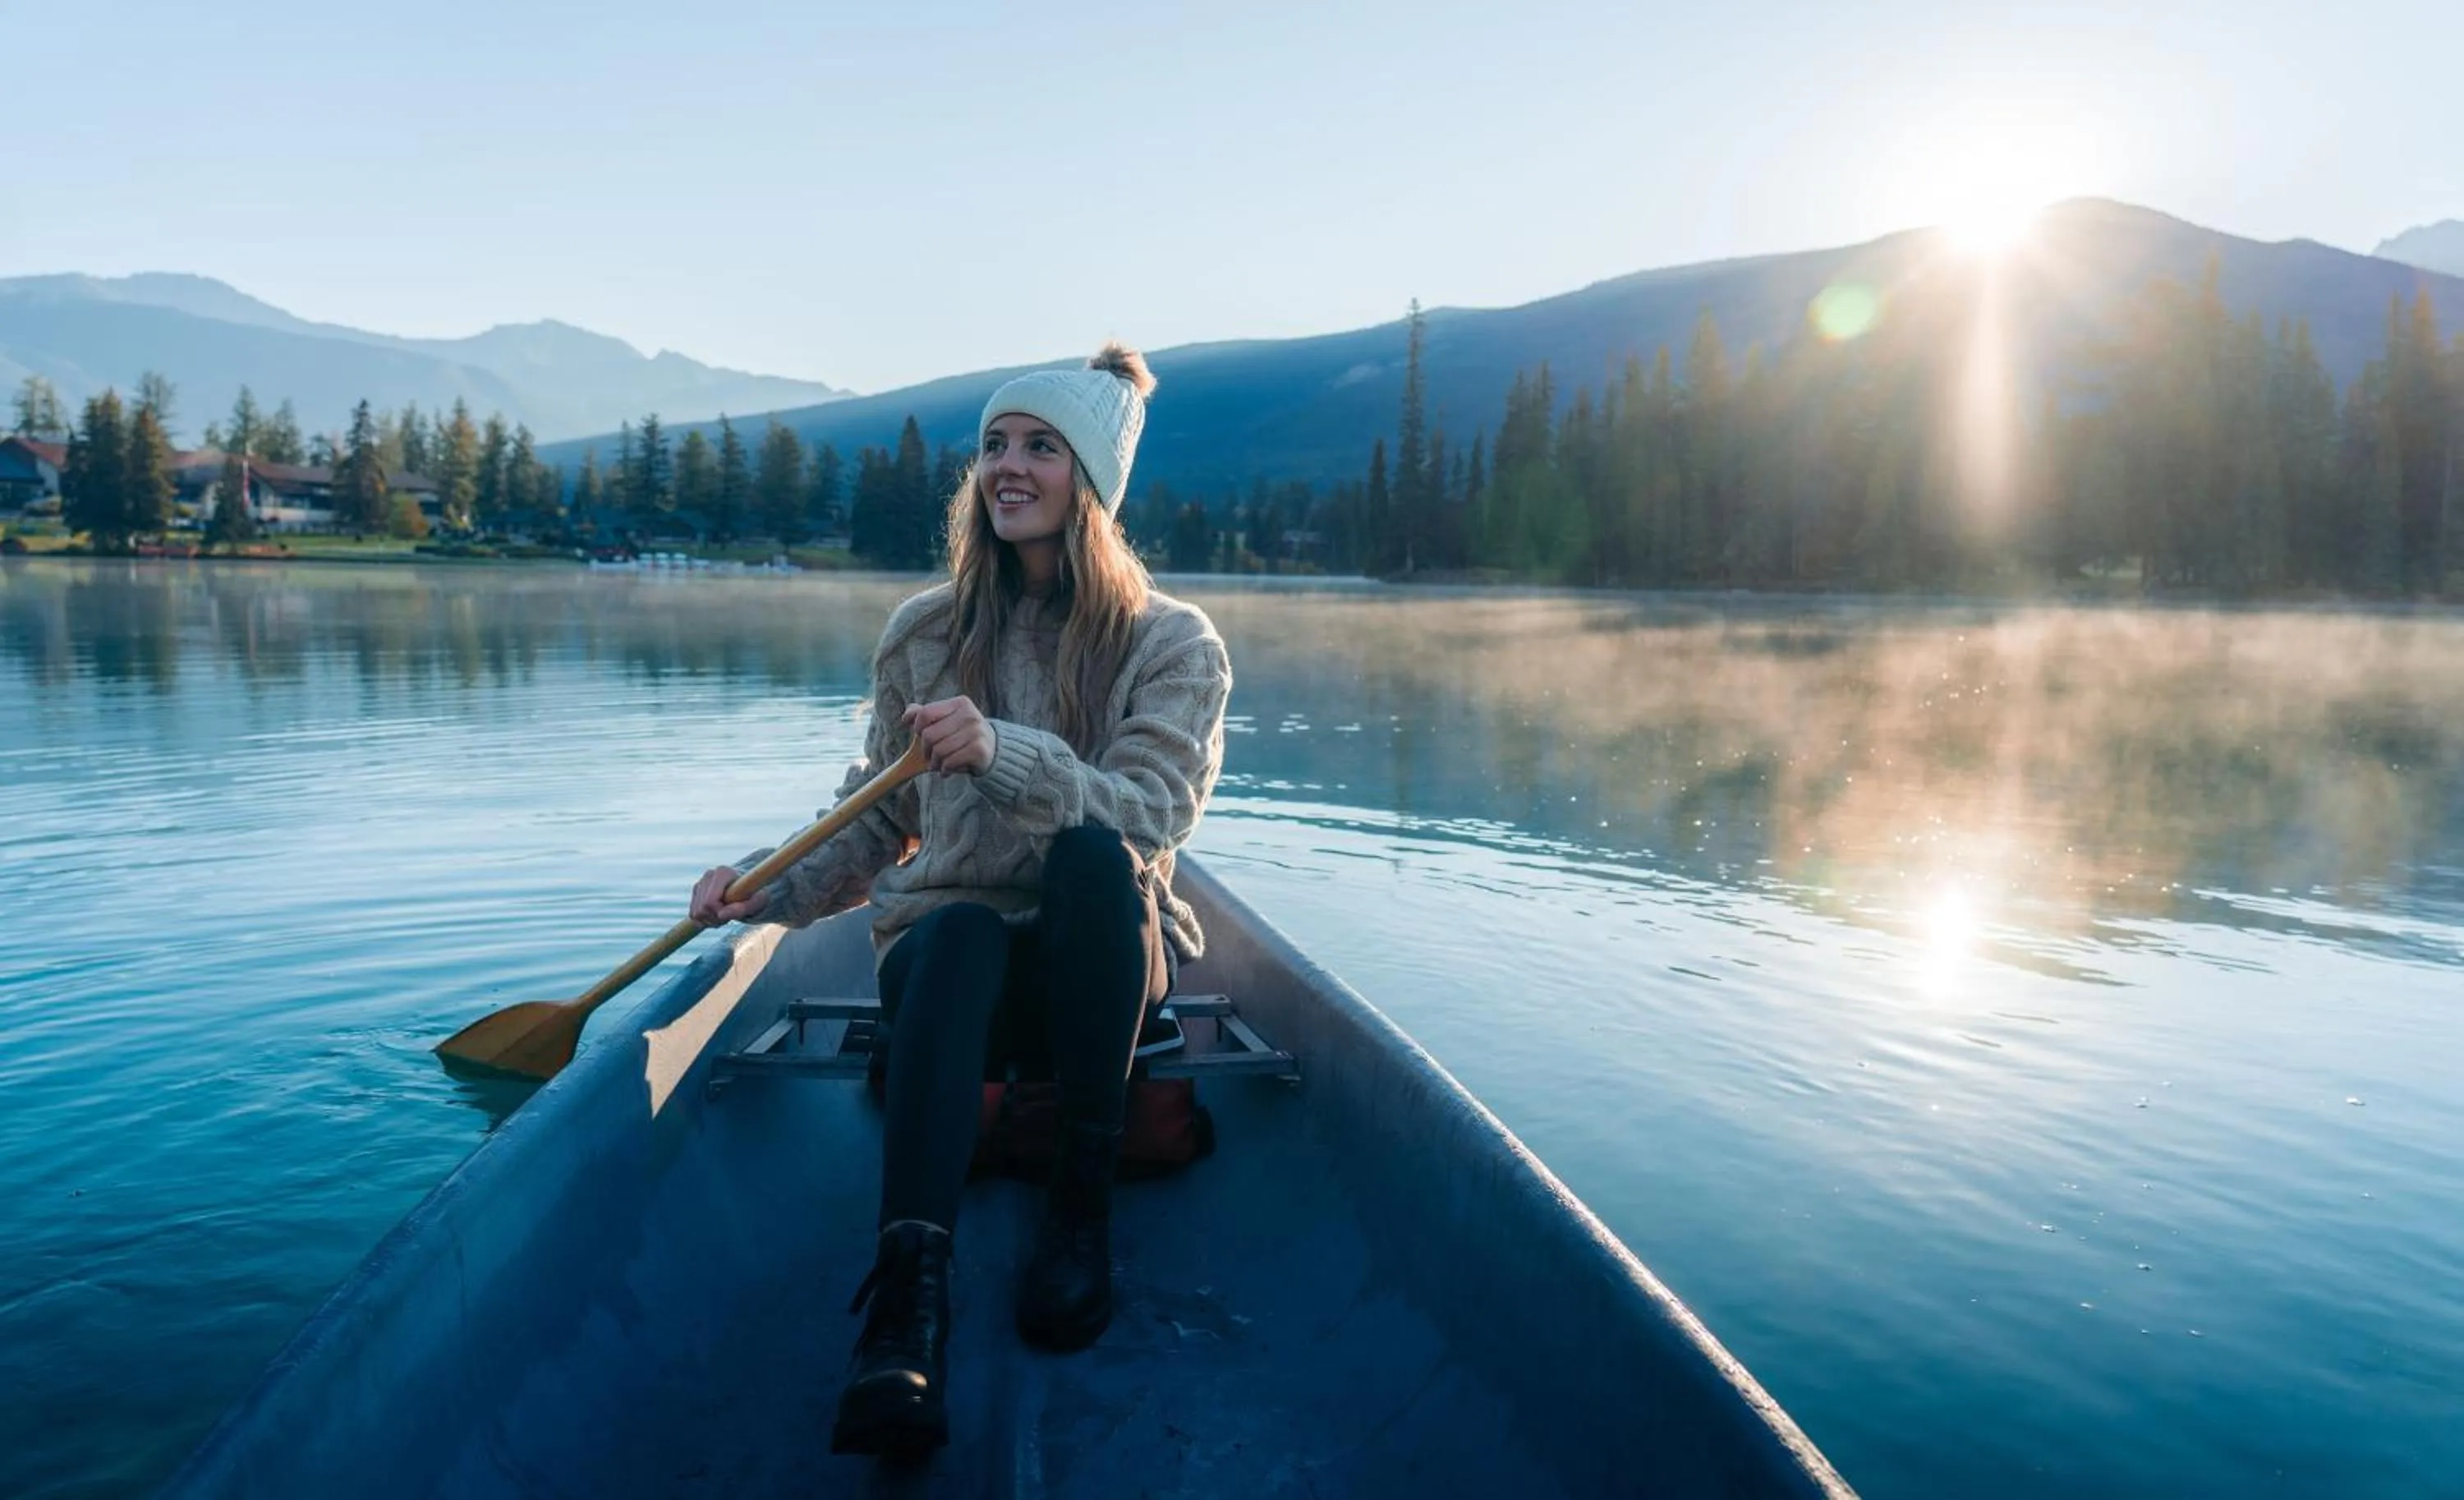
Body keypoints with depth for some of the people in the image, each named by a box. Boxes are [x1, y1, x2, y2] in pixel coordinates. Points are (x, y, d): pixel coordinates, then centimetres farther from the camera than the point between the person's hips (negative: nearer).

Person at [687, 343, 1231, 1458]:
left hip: (1104, 956, -1)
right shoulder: (924, 634, 8)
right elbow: (877, 823, 13)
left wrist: (1003, 752, -32)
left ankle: (1084, 1201, -24)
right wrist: (769, 887, -4)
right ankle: (909, 1288, -49)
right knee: (957, 933, -35)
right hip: (949, 944, 1)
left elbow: (1152, 812, -18)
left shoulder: (1171, 643, -1)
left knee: (1092, 855, -35)